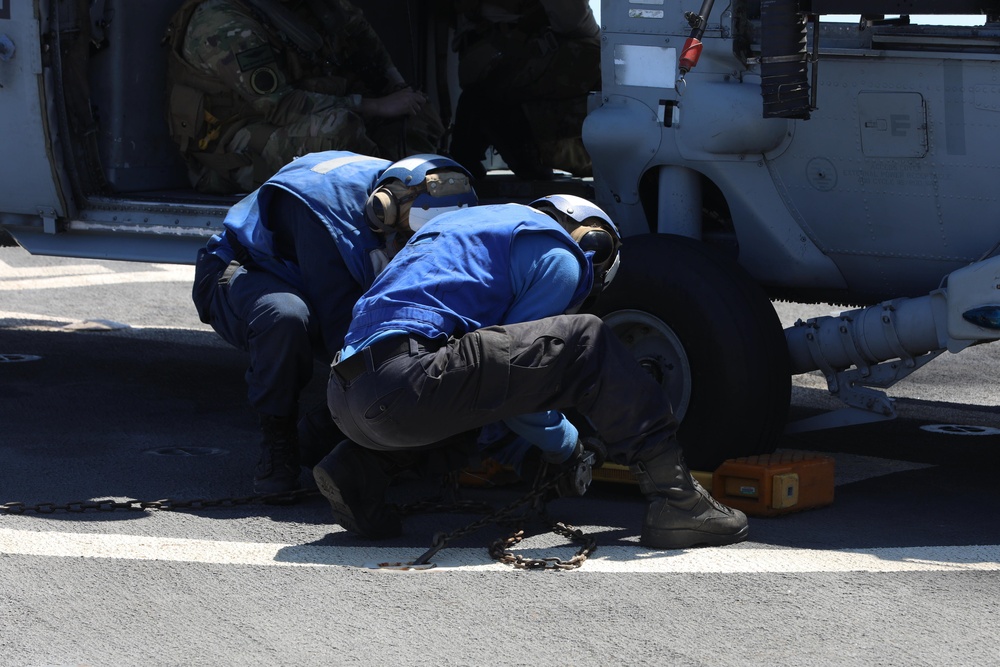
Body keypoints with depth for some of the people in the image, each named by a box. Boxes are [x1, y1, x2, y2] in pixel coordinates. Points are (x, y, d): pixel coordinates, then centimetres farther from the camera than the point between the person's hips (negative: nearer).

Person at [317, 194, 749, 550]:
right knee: (583, 339, -1)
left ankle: (359, 471, 12)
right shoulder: (559, 254, 10)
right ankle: (674, 498, -6)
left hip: (345, 400, 9)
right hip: (404, 385, -9)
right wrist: (568, 446, 22)